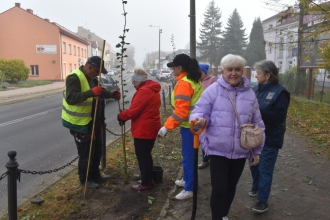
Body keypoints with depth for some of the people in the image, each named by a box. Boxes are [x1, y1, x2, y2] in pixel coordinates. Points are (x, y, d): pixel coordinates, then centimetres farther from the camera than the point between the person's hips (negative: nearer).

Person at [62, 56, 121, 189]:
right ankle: (85, 180, 22)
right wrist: (91, 92, -44)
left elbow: (100, 93, 22)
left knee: (97, 150, 19)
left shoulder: (92, 78, 8)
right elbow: (70, 98, -34)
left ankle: (95, 176, 35)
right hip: (80, 124, -9)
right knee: (86, 153, 2)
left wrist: (111, 94, 1)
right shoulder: (74, 78, -21)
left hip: (93, 122, 10)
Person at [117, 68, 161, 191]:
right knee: (146, 155, 19)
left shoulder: (143, 91, -20)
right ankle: (149, 179, 30)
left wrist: (121, 116, -4)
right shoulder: (152, 89, 13)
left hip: (143, 130, -10)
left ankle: (146, 183, 11)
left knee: (142, 156, 1)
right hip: (150, 128, 10)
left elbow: (133, 110, -22)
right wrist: (125, 116, 8)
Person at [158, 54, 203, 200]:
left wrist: (167, 127, -24)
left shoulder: (183, 83, -19)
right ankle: (187, 180, 38)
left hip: (189, 126, -10)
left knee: (188, 157, 0)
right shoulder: (195, 81, 11)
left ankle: (190, 189, 12)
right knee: (188, 155, 22)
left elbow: (181, 110, -26)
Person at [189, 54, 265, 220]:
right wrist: (199, 120, -34)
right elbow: (199, 112, -9)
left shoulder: (250, 94, 4)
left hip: (240, 152, 4)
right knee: (219, 189, -2)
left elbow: (257, 124, 10)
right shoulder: (213, 90, -8)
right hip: (218, 150, -4)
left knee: (231, 187, 19)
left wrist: (257, 150, 12)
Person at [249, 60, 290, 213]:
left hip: (270, 139, -6)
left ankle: (263, 201, 14)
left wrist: (258, 111, -26)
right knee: (254, 164, 19)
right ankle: (256, 187, 44)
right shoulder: (256, 89, 3)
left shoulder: (280, 92, -13)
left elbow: (279, 116, -21)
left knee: (265, 169, 2)